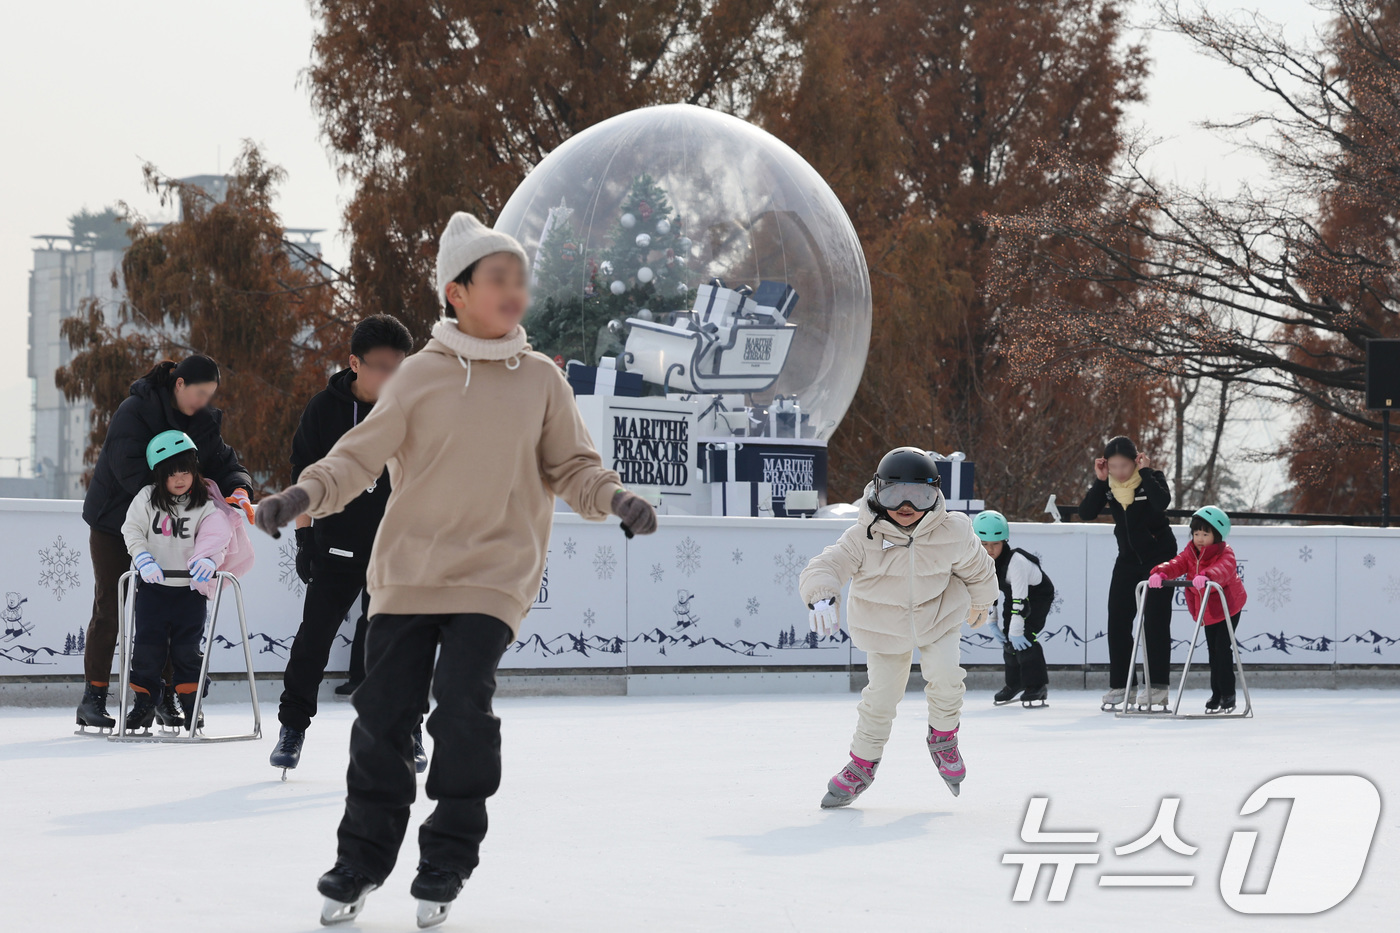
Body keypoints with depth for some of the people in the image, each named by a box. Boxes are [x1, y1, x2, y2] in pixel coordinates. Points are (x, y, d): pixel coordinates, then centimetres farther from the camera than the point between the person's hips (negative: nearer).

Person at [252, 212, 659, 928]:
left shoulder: (540, 380, 4)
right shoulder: (421, 376, 0)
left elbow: (570, 467, 7)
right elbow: (362, 454, 0)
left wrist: (614, 499, -12)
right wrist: (305, 494, -16)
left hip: (492, 578, -1)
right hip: (406, 573, 1)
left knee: (462, 709, -15)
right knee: (383, 715, 0)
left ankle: (448, 861, 3)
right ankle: (363, 857, 17)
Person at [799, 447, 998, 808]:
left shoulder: (951, 533, -19)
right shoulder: (864, 537, -25)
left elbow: (977, 569, 1)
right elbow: (824, 567, -32)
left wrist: (980, 603, 19)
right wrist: (821, 597, -54)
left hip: (937, 619, 0)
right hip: (885, 626, 0)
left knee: (945, 676, -21)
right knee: (882, 695, 0)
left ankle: (943, 739, 8)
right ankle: (863, 763, 24)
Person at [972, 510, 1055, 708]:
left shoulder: (1016, 561, -39)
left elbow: (1020, 599, -36)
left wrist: (1016, 631, -33)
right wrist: (992, 624, -4)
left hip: (1039, 594, -7)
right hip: (1012, 596, 7)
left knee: (1024, 638, -21)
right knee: (1008, 639, 8)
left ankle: (1037, 686, -14)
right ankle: (1015, 683, 28)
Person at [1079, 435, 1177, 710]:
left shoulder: (1152, 478, -15)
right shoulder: (1107, 484, -4)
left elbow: (1162, 502, -36)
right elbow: (1086, 513, -13)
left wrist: (1145, 472, -29)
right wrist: (1100, 481, -19)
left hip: (1159, 556, -5)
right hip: (1128, 558, 5)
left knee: (1155, 621, -7)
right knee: (1118, 622, 2)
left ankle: (1157, 687, -5)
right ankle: (1120, 687, 7)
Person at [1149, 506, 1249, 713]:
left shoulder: (1225, 554, -21)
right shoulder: (1190, 553, -4)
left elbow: (1223, 569, -44)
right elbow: (1177, 565, -19)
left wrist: (1206, 576, -65)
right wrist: (1160, 573, -42)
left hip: (1227, 607, -6)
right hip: (1205, 610, 6)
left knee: (1223, 648, -12)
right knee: (1213, 651, 12)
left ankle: (1228, 695, -6)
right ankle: (1216, 695, 21)